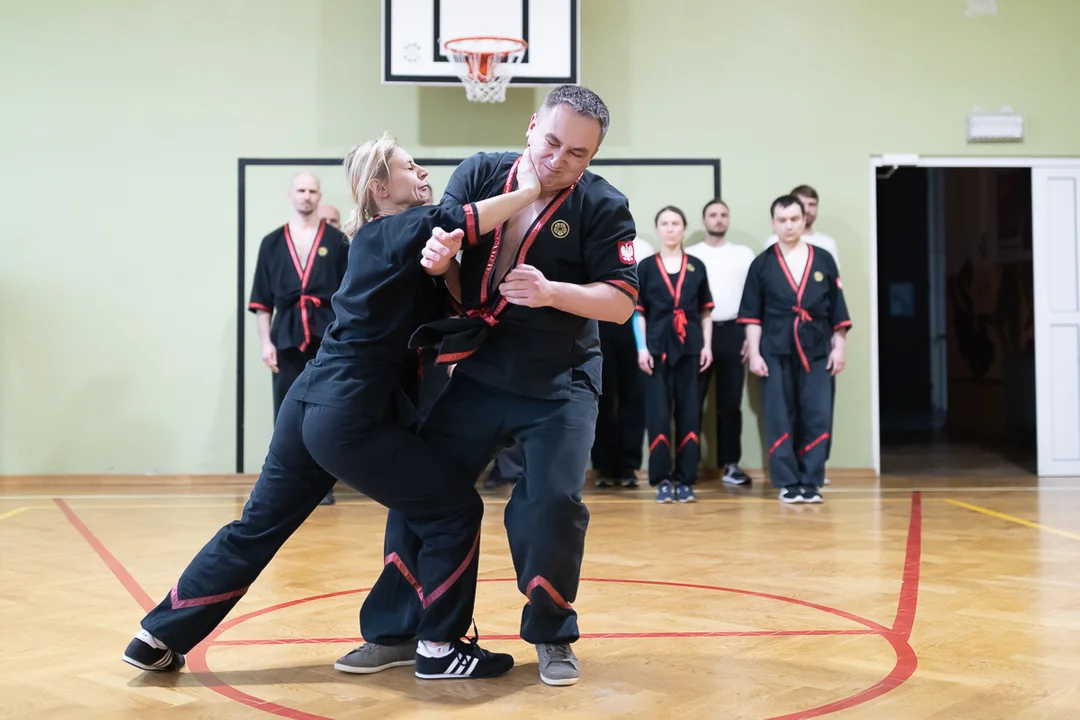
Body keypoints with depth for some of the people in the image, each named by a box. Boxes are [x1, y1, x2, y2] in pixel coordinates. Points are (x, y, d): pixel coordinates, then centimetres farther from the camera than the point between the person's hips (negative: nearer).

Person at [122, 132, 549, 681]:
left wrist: (443, 264, 3)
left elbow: (451, 311, 19)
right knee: (455, 511, 2)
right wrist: (531, 188, -18)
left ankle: (159, 637, 24)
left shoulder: (381, 239, 19)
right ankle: (439, 648, 10)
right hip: (351, 418, -9)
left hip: (310, 404, 9)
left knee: (256, 529, 17)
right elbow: (466, 220, -24)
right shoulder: (398, 231, -6)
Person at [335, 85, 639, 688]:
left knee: (553, 506, -11)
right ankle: (396, 630, 21)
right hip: (478, 377, 4)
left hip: (559, 386, -3)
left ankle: (552, 636, 15)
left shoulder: (602, 205, -13)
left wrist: (550, 291, -33)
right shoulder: (481, 174, -4)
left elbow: (622, 301, -16)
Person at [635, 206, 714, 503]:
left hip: (689, 347, 1)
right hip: (657, 346, -1)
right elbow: (639, 312, 2)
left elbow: (705, 311, 9)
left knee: (689, 412, 2)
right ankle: (662, 479, 6)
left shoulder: (696, 267, 8)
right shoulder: (646, 267, 5)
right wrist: (642, 348, -6)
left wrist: (707, 345, 0)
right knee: (658, 412, -2)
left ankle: (685, 479, 8)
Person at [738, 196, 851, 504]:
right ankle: (787, 483, 10)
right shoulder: (762, 264, 3)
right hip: (776, 351, -1)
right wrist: (754, 353, -4)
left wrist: (839, 347, 3)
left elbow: (837, 309, 8)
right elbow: (752, 315, 2)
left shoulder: (823, 260, 6)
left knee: (816, 417, 0)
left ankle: (809, 481, 11)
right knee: (779, 418, 1)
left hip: (816, 350, 1)